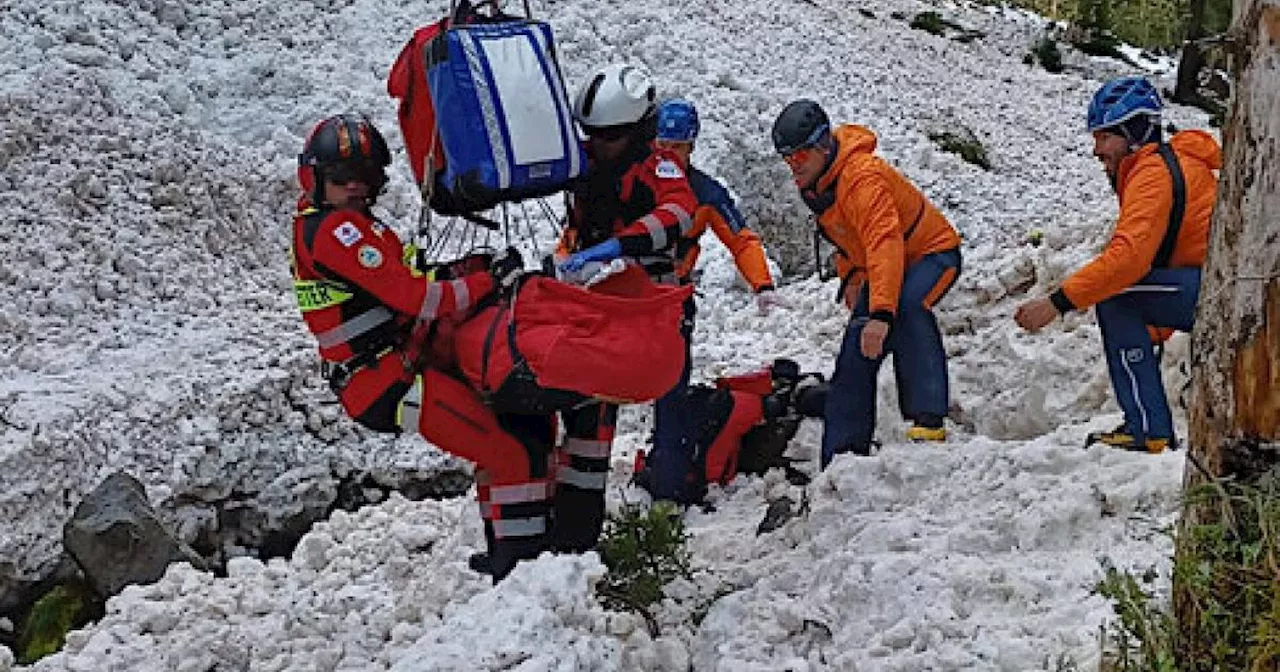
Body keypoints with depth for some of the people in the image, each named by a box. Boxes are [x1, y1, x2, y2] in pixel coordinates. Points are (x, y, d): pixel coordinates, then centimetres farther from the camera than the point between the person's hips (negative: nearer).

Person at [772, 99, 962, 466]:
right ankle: (844, 453, 8)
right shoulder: (814, 180, -3)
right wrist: (850, 276, 10)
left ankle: (929, 420, -39)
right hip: (879, 266, 9)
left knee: (907, 308, -39)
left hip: (932, 253, -9)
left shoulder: (861, 177, -32)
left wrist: (881, 312, -52)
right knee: (854, 357, 2)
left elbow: (885, 244, -44)